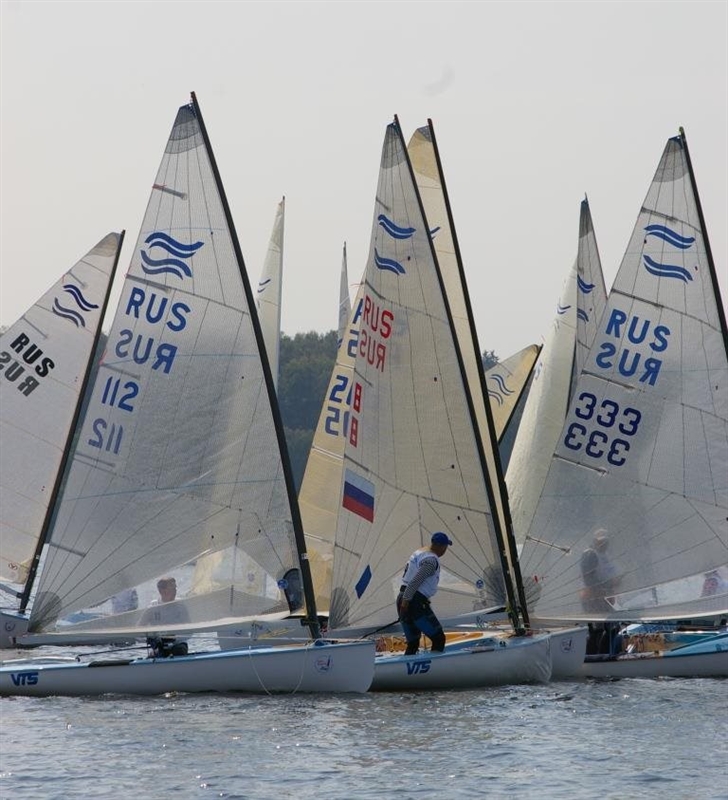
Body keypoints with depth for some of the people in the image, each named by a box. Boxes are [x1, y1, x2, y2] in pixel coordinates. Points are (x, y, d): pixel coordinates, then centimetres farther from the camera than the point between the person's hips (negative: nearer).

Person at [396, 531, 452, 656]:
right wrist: (406, 601, -23)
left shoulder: (418, 552, 18)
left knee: (413, 643, 14)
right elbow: (415, 581, -20)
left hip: (403, 600, 9)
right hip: (416, 602, -9)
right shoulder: (431, 560, -11)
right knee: (439, 639, -7)